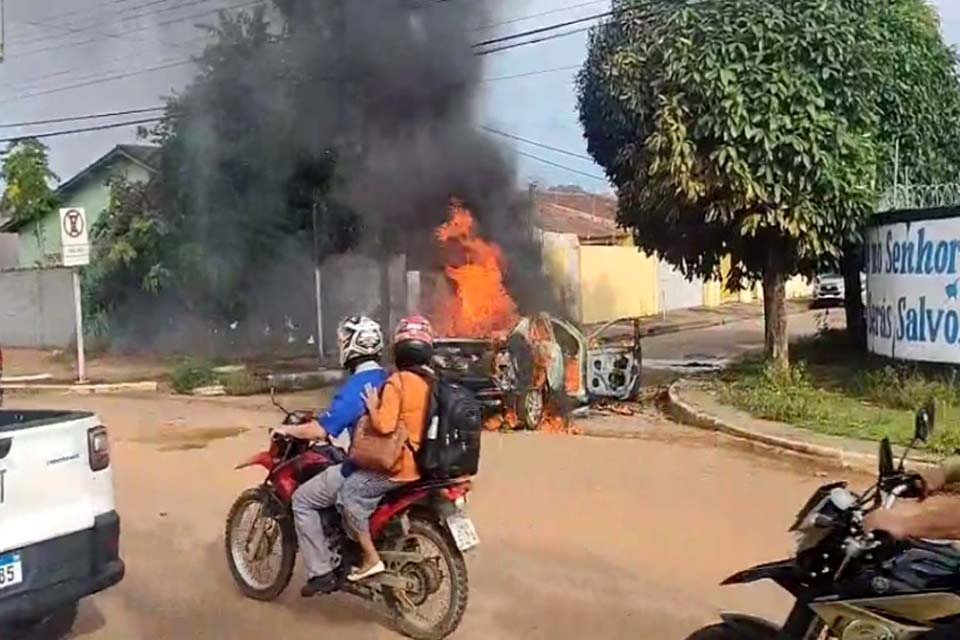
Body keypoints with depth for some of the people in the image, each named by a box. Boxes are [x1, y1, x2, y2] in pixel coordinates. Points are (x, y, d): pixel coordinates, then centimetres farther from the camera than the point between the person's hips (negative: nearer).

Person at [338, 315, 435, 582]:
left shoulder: (397, 382, -17)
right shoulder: (433, 381, 6)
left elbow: (384, 425, -27)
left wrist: (372, 406, -9)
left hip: (401, 465, -9)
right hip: (426, 463, 9)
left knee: (350, 493, -5)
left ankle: (371, 558, -7)